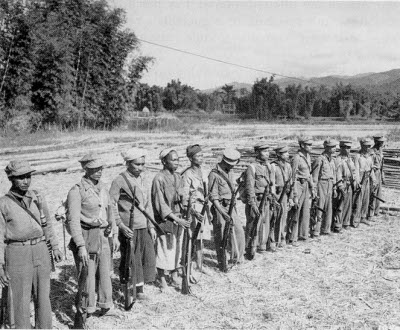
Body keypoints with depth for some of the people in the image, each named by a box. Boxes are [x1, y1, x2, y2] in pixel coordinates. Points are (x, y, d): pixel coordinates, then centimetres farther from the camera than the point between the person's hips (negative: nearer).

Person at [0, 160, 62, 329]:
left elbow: (48, 224, 15)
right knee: (20, 300, 2)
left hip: (41, 252, 4)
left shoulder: (38, 198, 5)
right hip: (17, 254, -3)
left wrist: (54, 246, 13)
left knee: (43, 297, 12)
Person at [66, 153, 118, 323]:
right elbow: (73, 220, -18)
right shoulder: (76, 191, -13)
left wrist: (115, 234, 17)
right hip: (86, 238, -7)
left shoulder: (102, 188, 9)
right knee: (87, 277, -2)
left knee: (105, 274, 16)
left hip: (103, 237, 7)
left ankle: (107, 308, 34)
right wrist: (81, 246, -23)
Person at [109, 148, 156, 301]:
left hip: (144, 227, 6)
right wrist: (121, 225, -17)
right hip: (129, 228, -6)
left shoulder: (144, 179, 11)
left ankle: (139, 289, 21)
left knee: (148, 257, 7)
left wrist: (151, 226, 11)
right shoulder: (119, 180, -10)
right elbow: (111, 205, -10)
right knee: (130, 259, 0)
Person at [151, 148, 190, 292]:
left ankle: (174, 279, 28)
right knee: (163, 250, 2)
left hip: (179, 219, 7)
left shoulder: (178, 177, 7)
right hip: (165, 220, -7)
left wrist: (184, 217, 3)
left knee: (177, 249, 13)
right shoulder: (159, 179, -14)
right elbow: (160, 204, -16)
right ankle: (163, 282, 17)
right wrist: (176, 219, -20)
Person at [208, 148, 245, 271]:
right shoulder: (214, 174, -16)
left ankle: (238, 257, 24)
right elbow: (213, 197, -19)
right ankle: (222, 263, 14)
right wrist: (222, 213, -26)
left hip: (231, 207, 7)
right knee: (220, 237, 2)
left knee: (239, 231, 8)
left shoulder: (229, 173, 10)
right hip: (220, 208, -7)